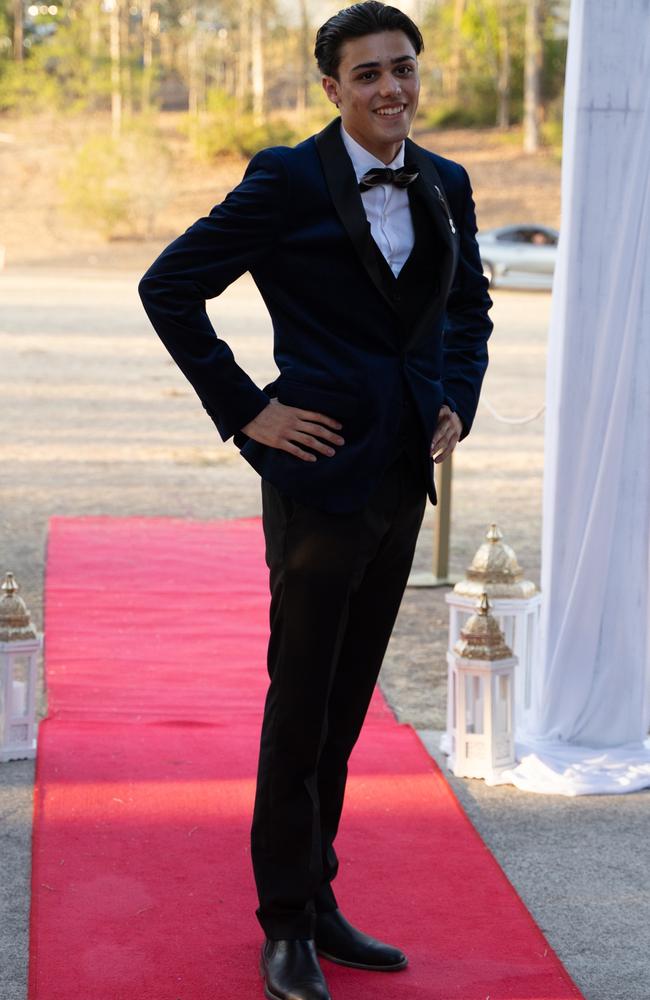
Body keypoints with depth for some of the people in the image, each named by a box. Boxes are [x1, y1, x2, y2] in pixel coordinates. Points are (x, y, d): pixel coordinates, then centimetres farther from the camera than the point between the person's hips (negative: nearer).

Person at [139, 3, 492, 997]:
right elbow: (170, 288, -8)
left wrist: (458, 400, 9)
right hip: (321, 474, -6)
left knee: (346, 703, 14)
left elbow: (470, 304, 25)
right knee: (300, 707, 2)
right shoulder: (289, 179, -9)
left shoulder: (444, 186, 8)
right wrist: (245, 411, -10)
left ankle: (318, 902, 26)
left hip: (403, 478, 6)